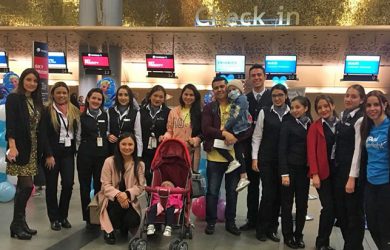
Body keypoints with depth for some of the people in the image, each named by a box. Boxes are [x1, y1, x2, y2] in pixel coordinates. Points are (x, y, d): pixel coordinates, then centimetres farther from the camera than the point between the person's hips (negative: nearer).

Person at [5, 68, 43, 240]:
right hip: (20, 148, -7)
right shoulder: (13, 98, -6)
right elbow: (10, 124, -16)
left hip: (33, 148, 7)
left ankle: (19, 223, 17)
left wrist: (40, 149, 11)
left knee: (23, 186, 10)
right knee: (27, 186, -9)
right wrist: (12, 146, -27)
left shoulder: (36, 101, 14)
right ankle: (17, 225, 2)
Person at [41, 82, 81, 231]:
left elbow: (77, 132, 12)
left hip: (68, 152, 3)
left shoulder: (74, 111, 9)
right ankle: (54, 218, 16)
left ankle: (63, 216, 13)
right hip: (52, 152, -3)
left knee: (68, 184, -4)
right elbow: (44, 135, -8)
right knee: (52, 186, 5)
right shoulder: (47, 111, -3)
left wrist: (76, 149, 3)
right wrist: (49, 155, -14)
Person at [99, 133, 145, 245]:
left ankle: (123, 227, 19)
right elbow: (106, 185, -10)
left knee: (133, 221, -24)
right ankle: (109, 230, -5)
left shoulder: (140, 164, -1)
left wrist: (127, 194, -25)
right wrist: (118, 194, -29)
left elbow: (140, 186, -5)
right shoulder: (109, 161, -8)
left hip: (130, 199, 2)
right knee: (117, 204, -37)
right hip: (111, 198, -2)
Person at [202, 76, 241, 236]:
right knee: (212, 191, 6)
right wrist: (224, 133, -23)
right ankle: (211, 222, 20)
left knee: (232, 191, 11)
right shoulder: (209, 108, 2)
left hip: (234, 155, 2)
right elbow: (206, 129, -10)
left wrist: (235, 137, -18)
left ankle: (230, 222, 25)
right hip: (215, 156, -1)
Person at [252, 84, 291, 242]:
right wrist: (254, 158, -3)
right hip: (266, 159, -1)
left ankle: (272, 229, 20)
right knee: (268, 194, -3)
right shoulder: (264, 112, 1)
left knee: (279, 195, 6)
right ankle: (261, 229, 12)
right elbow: (257, 136, 2)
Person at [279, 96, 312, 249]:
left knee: (302, 204, 9)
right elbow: (282, 150, -8)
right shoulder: (287, 124, -4)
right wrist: (284, 173, -14)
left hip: (304, 170, 4)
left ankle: (298, 235, 23)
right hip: (290, 168, -3)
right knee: (287, 204, 5)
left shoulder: (311, 125, 7)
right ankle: (288, 235, 18)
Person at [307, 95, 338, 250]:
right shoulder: (315, 127, -2)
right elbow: (311, 151, -6)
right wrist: (314, 174, -13)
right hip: (323, 171, -3)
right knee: (328, 207, -6)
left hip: (338, 170, 4)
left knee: (335, 207, 6)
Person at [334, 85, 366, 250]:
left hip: (353, 172, -8)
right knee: (340, 211, 14)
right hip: (339, 170, 8)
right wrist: (336, 168, 13)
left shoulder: (360, 120, -12)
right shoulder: (343, 117, 12)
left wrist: (353, 177, -18)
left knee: (354, 212, 3)